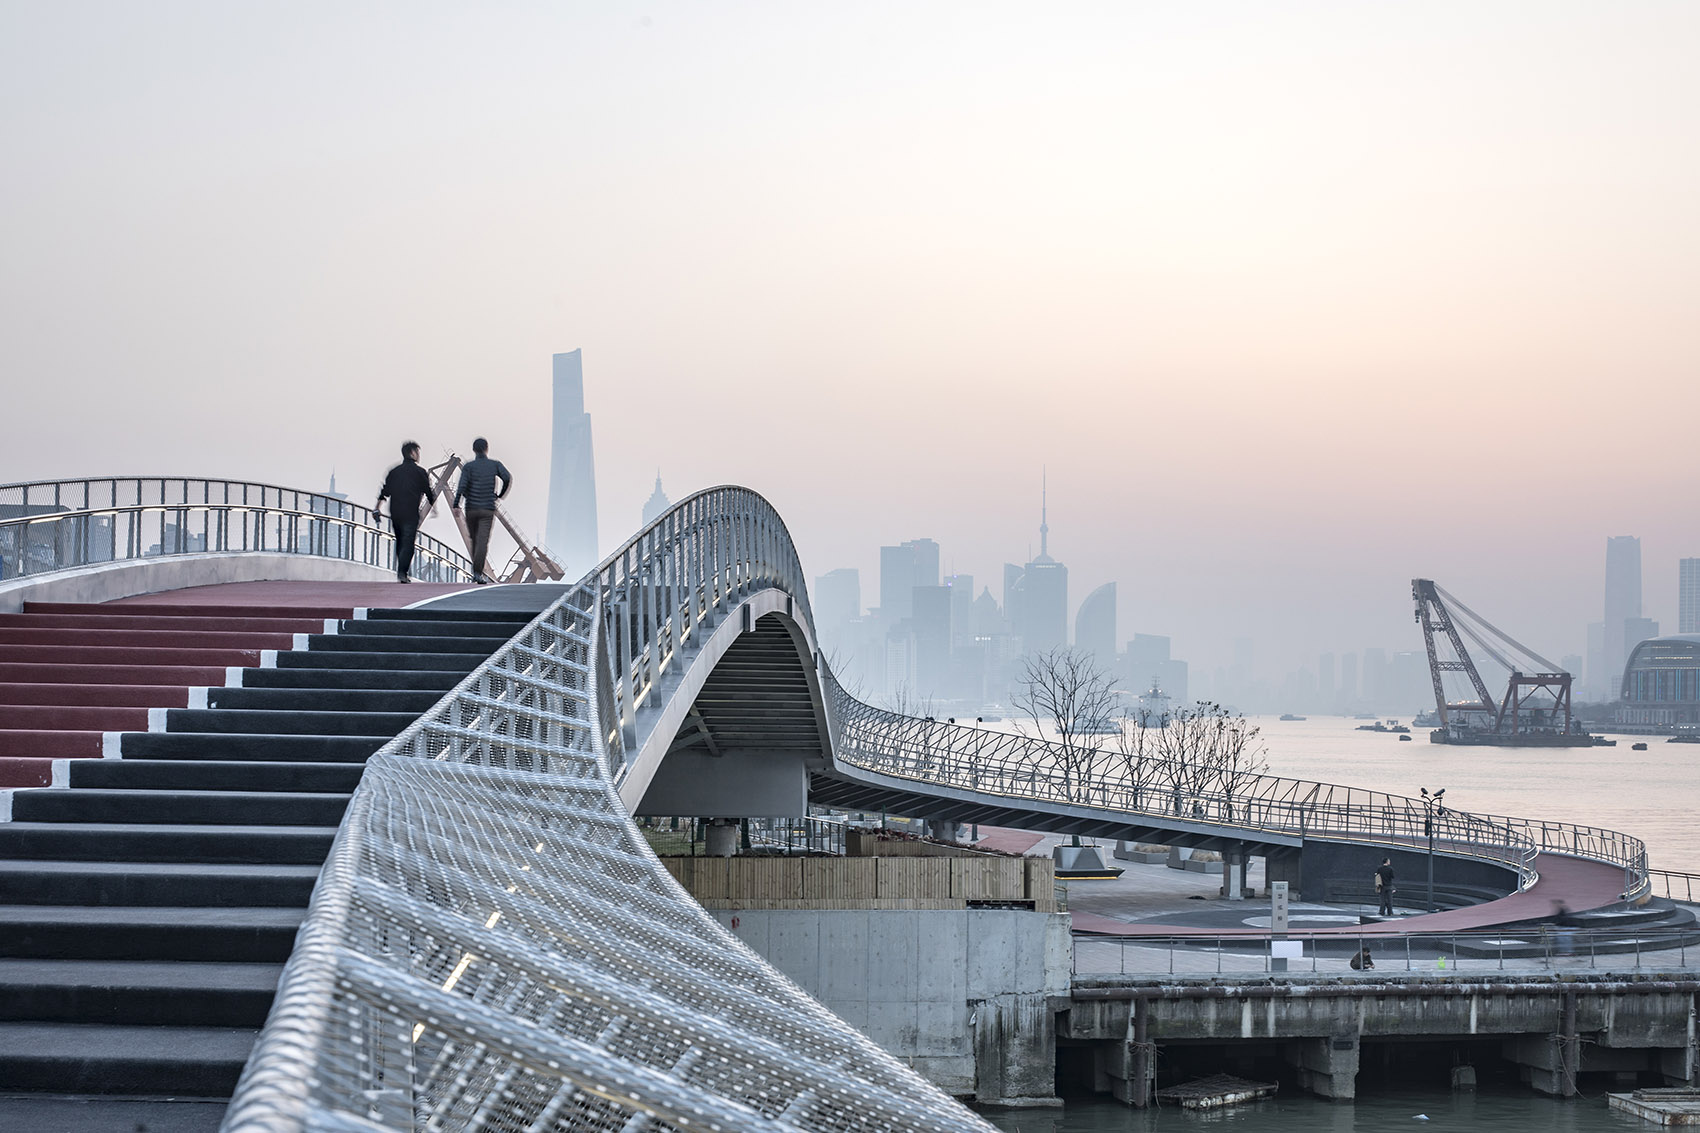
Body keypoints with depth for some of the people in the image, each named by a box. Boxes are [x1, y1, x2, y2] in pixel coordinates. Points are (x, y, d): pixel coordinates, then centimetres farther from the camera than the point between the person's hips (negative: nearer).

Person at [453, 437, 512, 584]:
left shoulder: (468, 467, 0)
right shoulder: (495, 465, 3)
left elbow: (462, 485, -13)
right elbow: (508, 478, -10)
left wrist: (456, 504, -10)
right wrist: (501, 495, 5)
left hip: (471, 509, 1)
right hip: (488, 510, -1)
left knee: (475, 540, 17)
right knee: (483, 541, -7)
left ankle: (478, 571, 23)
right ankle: (478, 572, -19)